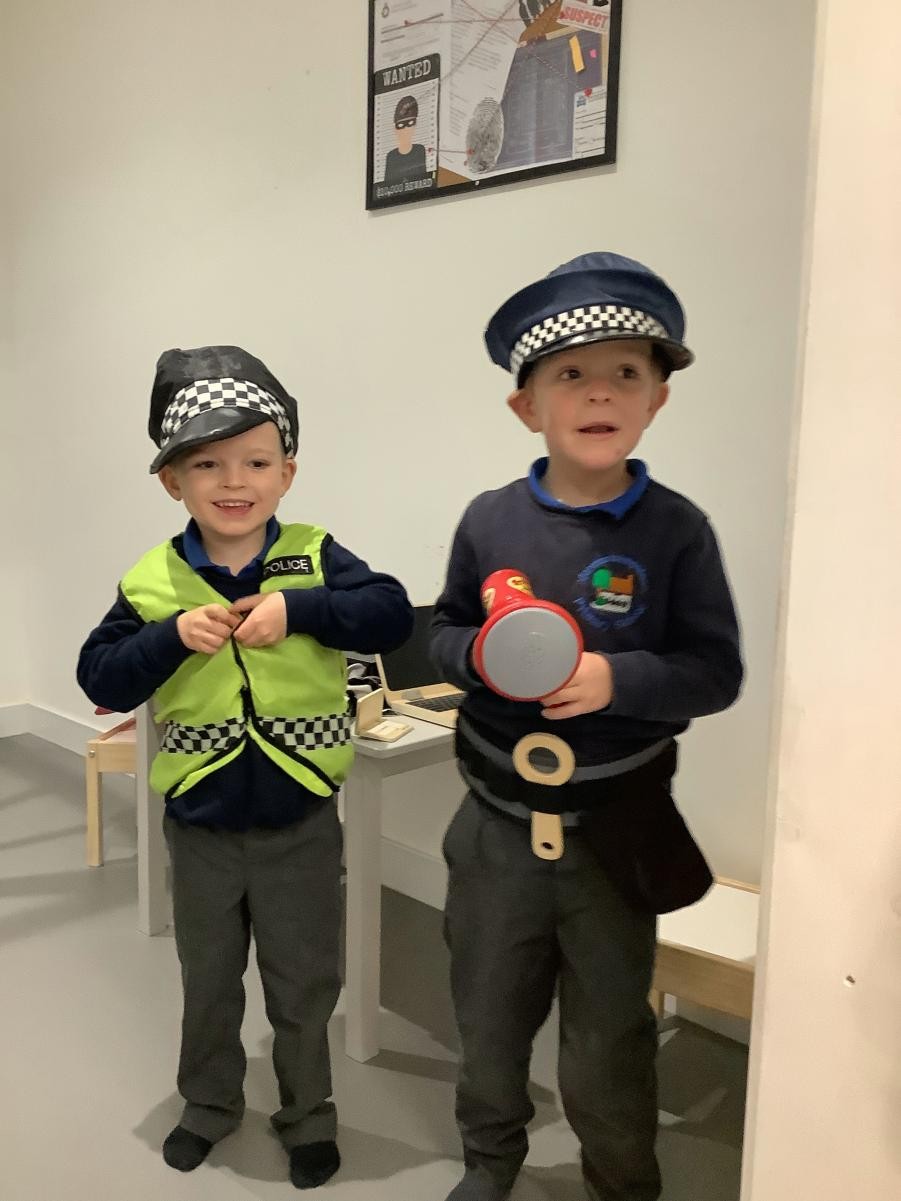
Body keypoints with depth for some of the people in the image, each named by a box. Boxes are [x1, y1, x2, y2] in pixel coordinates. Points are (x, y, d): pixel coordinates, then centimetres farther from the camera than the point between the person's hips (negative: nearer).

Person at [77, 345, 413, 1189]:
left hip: (301, 821, -1)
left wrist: (297, 607, -33)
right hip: (200, 824, 2)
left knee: (304, 984, 17)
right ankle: (210, 1102, 49)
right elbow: (100, 679, -8)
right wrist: (172, 636, -24)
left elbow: (392, 615, -22)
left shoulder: (314, 557, -11)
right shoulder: (153, 580, -7)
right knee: (208, 979, 23)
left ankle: (308, 1115, 42)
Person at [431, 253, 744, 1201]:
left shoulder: (676, 529, -13)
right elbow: (443, 636, 3)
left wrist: (616, 679, -28)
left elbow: (715, 672, -12)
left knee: (609, 1035, 16)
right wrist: (483, 654, -19)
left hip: (614, 827, -2)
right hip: (497, 821, 3)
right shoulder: (489, 520, -6)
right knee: (488, 1014, 22)